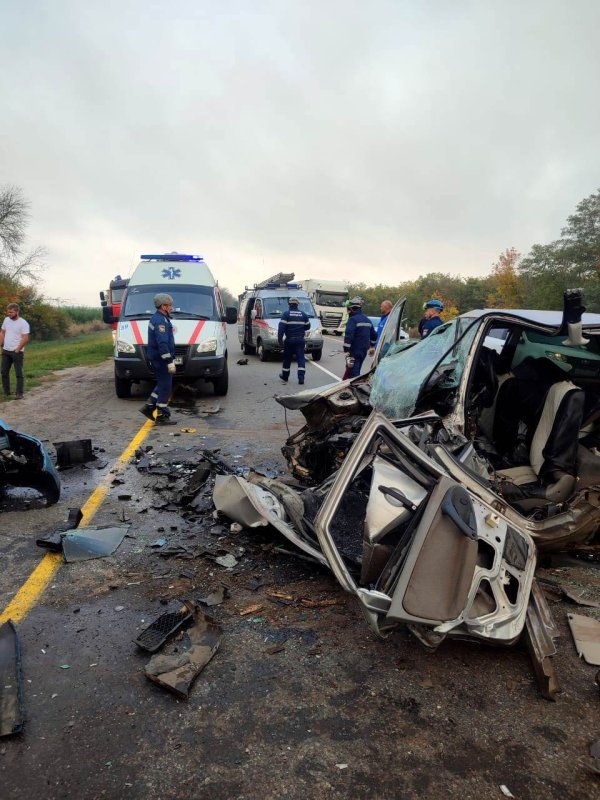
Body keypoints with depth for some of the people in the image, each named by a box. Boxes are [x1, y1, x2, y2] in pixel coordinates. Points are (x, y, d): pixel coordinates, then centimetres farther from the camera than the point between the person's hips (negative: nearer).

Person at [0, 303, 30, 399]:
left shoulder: (23, 323, -12)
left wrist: (17, 350, -15)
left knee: (19, 373, -1)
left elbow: (25, 338, -16)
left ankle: (19, 394, 4)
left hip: (17, 352, -7)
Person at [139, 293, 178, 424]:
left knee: (162, 384, 20)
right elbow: (162, 343, -26)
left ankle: (149, 407, 22)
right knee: (165, 387, -3)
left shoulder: (156, 318, 16)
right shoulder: (160, 321, -18)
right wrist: (170, 361, -26)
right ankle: (162, 416, 3)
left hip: (156, 358, 10)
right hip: (161, 359, -10)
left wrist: (171, 358, 24)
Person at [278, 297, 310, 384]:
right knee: (301, 358, 0)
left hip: (289, 340, -2)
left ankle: (284, 377, 25)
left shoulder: (286, 314, -5)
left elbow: (281, 328, -13)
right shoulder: (303, 314, 6)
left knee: (287, 359, 12)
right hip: (300, 340, 2)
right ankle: (301, 378, -11)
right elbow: (308, 327, 15)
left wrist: (280, 340, -10)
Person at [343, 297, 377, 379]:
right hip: (364, 350, 9)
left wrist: (346, 351, -25)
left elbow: (348, 336, -25)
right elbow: (374, 335, 24)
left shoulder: (353, 319, -14)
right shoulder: (367, 319, 14)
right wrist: (372, 346, 37)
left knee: (353, 373, -8)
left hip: (354, 351, -9)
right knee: (356, 370, 19)